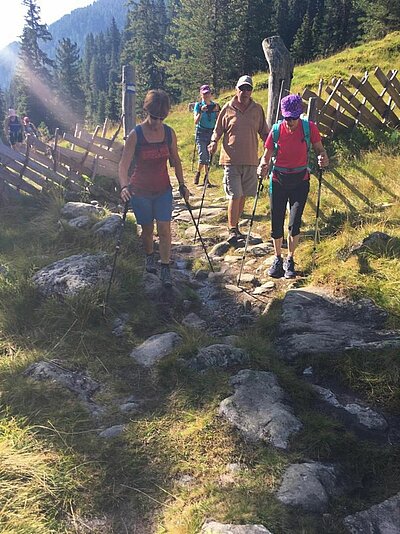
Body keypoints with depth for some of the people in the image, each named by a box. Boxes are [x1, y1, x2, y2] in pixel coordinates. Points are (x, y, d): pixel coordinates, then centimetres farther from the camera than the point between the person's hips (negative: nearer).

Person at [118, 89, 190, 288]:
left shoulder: (169, 133, -4)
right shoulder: (136, 135, -15)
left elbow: (175, 161, 8)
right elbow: (124, 165, -20)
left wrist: (182, 185, 7)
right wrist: (124, 186, -36)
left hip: (163, 190, 2)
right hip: (140, 192, -2)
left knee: (164, 229, -4)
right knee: (147, 229, 12)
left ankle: (165, 269, 7)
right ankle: (149, 256, 42)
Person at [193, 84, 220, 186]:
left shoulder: (215, 105, 7)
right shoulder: (198, 105, -2)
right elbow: (196, 121, -9)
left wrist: (217, 111, -11)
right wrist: (201, 112, -23)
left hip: (211, 133, 3)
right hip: (201, 133, -3)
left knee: (209, 157, 3)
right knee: (203, 156, -14)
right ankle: (198, 173, 11)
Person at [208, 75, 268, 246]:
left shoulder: (257, 109, 6)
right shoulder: (228, 108, 0)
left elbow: (264, 132, 14)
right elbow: (218, 130, 8)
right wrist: (214, 142, -10)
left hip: (250, 160, 3)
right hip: (231, 159, -3)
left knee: (243, 195, 10)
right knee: (234, 195, -8)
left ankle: (235, 226, 24)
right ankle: (232, 231, -2)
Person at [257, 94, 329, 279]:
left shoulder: (309, 127, -7)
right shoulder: (276, 129, -6)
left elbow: (319, 149, 1)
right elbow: (267, 155, 0)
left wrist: (323, 157, -22)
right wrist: (263, 166, -22)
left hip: (300, 180, -1)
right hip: (278, 180, 1)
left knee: (294, 223, -8)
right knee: (276, 223, 5)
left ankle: (290, 260, 14)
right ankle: (278, 259, 27)